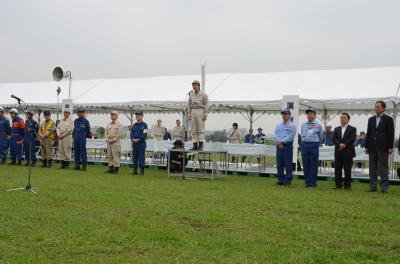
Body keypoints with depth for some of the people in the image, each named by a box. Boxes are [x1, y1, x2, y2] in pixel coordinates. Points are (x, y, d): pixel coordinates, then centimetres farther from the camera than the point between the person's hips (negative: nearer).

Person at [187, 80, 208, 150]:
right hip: (193, 112, 5)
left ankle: (201, 145, -7)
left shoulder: (203, 95, -2)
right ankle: (195, 145, 5)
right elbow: (189, 105, 14)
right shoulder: (191, 95, 12)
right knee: (194, 130, 3)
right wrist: (189, 114, 6)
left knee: (200, 129, -7)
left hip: (201, 112, -5)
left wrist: (205, 115, -12)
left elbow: (206, 105, -5)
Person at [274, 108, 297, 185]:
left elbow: (291, 136, -9)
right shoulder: (278, 125, 17)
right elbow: (275, 135, 8)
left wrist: (282, 141, -13)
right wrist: (279, 142, -10)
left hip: (288, 145, -5)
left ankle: (288, 180, 0)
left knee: (288, 163, -4)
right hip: (279, 146, 5)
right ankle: (281, 179, 11)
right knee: (279, 163, 5)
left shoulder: (292, 125, 1)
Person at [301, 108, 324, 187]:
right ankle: (307, 181, 10)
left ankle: (313, 182, 1)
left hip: (314, 145, -3)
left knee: (313, 165, -3)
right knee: (306, 165, 4)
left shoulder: (318, 125, 3)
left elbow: (321, 136, 13)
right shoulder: (303, 124, 12)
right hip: (304, 145, 3)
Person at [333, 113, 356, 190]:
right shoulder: (336, 129, 15)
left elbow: (352, 139, -9)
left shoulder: (352, 129, 3)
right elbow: (334, 139, 3)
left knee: (347, 170, -2)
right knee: (337, 169, 4)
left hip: (348, 152, -4)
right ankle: (338, 185, 10)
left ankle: (347, 185, 4)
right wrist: (339, 144, -15)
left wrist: (344, 145, -14)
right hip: (338, 152, 4)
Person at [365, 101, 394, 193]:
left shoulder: (388, 119, 0)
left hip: (383, 147, -4)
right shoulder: (371, 119, 13)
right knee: (373, 167, 6)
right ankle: (373, 186, 11)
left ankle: (384, 187, 3)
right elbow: (368, 133, 12)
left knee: (383, 168, -1)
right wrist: (366, 146, 7)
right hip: (372, 147, 4)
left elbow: (391, 134, -3)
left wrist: (390, 147, -9)